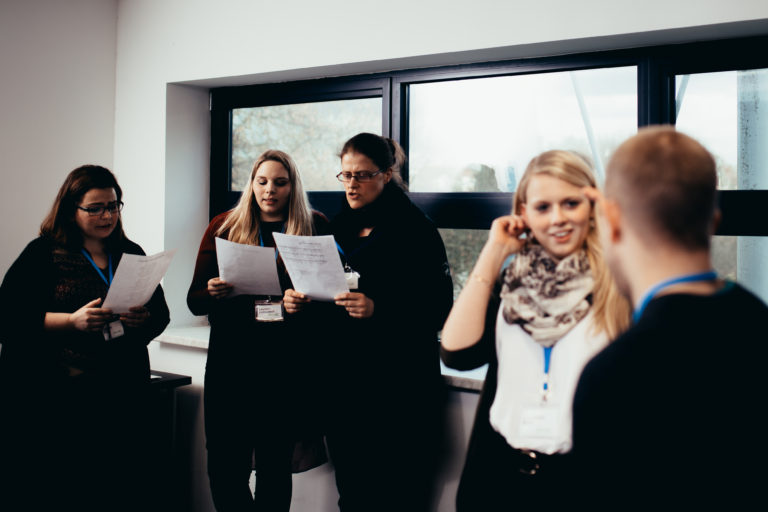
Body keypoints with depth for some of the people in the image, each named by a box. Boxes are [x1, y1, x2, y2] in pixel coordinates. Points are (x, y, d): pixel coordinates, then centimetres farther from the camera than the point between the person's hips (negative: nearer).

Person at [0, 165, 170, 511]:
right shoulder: (44, 254, 2)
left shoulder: (131, 255, 14)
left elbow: (161, 315, 14)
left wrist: (144, 321, -9)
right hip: (61, 398, -3)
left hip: (123, 397, 4)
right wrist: (73, 321, -17)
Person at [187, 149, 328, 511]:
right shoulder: (224, 227, 8)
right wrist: (212, 292, -16)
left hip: (287, 365, -1)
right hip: (230, 362, 1)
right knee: (225, 469, 1)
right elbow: (195, 301, 5)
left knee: (275, 466, 6)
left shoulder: (315, 227, 6)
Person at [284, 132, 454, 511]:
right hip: (343, 378, 6)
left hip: (398, 383, -6)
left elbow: (439, 306, -13)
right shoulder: (339, 227, 13)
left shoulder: (414, 228, -6)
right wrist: (299, 301, -1)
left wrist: (378, 309, -25)